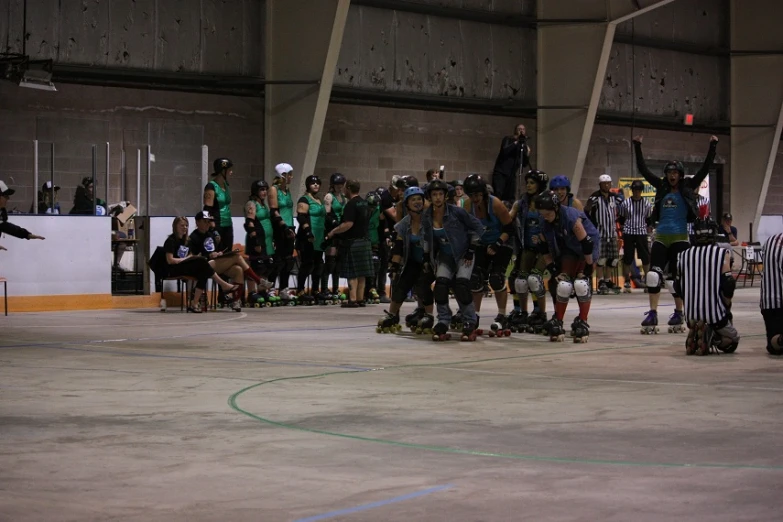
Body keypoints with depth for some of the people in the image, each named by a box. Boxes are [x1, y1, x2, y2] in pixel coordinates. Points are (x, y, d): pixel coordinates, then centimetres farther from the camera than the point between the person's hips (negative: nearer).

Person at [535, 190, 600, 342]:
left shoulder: (572, 217, -33)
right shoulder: (545, 224, -13)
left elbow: (587, 244, -29)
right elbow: (545, 250, -2)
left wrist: (588, 269, -22)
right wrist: (553, 270, -6)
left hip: (587, 246, -5)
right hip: (566, 249, 5)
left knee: (581, 283, -19)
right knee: (563, 283, -10)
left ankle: (582, 323, -9)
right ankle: (557, 322, 2)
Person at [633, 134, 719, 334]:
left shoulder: (687, 188, 3)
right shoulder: (662, 187, 10)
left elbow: (705, 169, -1)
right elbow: (643, 169, 12)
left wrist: (713, 147, -6)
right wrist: (637, 147, 9)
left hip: (680, 238, -3)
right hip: (660, 237, 3)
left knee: (675, 276, -1)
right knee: (653, 274, -6)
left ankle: (679, 314, 12)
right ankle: (652, 314, -3)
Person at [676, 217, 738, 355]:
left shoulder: (684, 256, 7)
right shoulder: (721, 254, -5)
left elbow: (679, 288, 11)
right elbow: (728, 285, -10)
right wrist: (727, 307, 6)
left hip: (691, 314, 3)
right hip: (715, 313, -3)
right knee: (733, 339, 23)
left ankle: (694, 335, -1)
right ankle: (713, 340, -9)